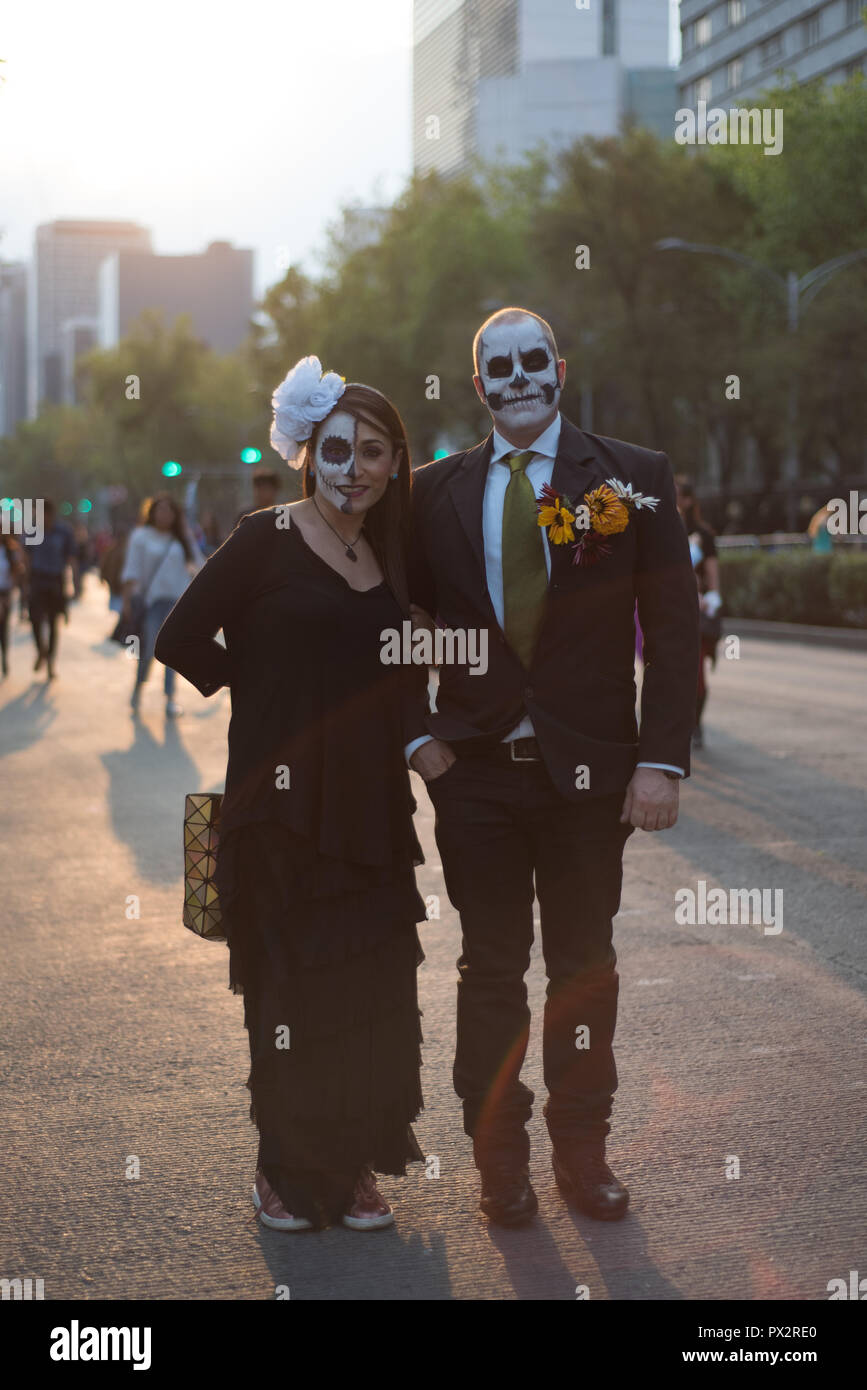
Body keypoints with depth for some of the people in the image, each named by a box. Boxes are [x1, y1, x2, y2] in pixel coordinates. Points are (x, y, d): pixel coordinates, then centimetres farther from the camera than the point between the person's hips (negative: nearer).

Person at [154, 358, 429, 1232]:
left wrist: (419, 738, 3)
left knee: (371, 989, 5)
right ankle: (286, 1170, 16)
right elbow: (183, 641, -9)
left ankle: (353, 1167, 18)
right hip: (284, 804, -5)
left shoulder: (388, 556, 11)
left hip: (368, 810, 5)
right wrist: (270, 697, 2)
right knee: (291, 987, 1)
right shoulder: (267, 540, -7)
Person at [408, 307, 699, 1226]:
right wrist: (417, 736, -1)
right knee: (491, 969, 9)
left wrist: (662, 760, -9)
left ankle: (582, 1149, 25)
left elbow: (672, 627, -3)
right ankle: (500, 1158, 21)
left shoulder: (634, 479, -1)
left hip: (590, 770, -1)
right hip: (475, 771, 1)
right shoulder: (434, 491, 4)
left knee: (584, 968, 10)